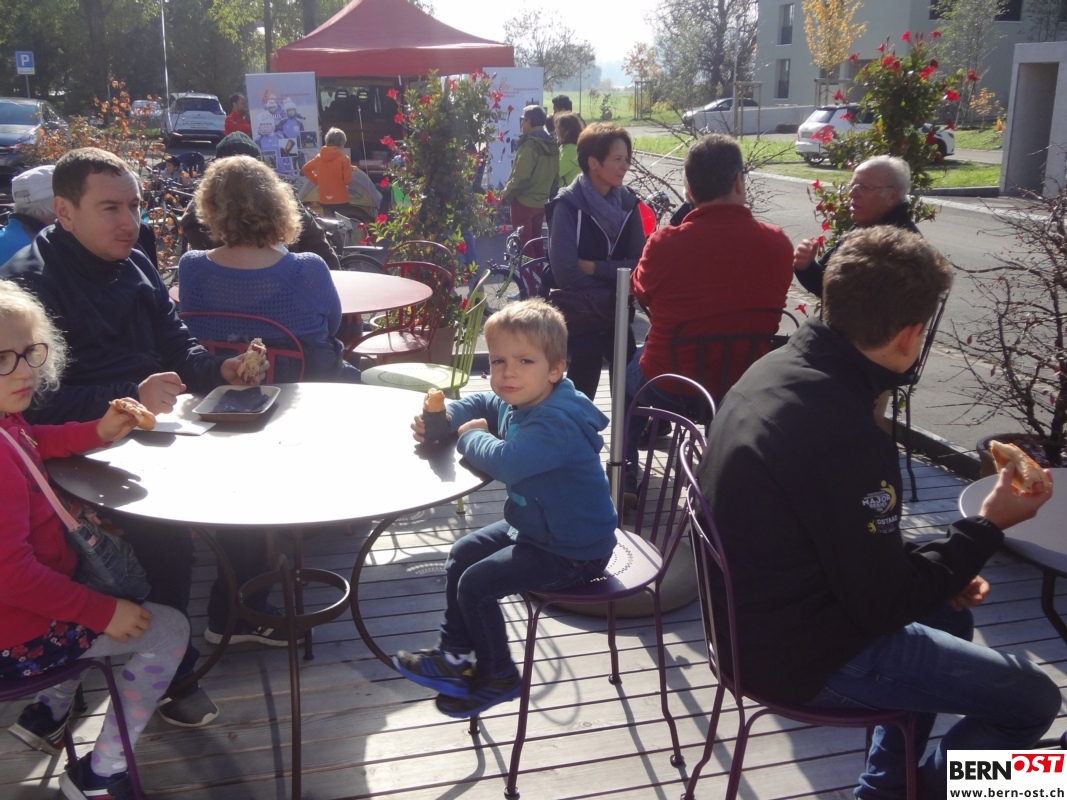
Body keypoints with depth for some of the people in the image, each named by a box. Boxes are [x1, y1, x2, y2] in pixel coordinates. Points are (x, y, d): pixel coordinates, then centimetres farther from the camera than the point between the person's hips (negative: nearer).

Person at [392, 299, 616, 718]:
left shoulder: (556, 424, -33)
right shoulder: (515, 403, -1)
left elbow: (505, 461, -48)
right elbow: (478, 405, 20)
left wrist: (472, 436, -26)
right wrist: (442, 418, -2)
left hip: (573, 553, -10)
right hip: (534, 527, 10)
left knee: (476, 583, -10)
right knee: (462, 554, 17)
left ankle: (498, 676, 14)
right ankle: (455, 654, 31)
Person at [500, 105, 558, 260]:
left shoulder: (529, 144, -18)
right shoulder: (552, 145, 8)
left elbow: (521, 177, -22)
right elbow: (555, 176, 12)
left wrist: (506, 194, -9)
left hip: (524, 202, -8)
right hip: (541, 202, 8)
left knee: (524, 244, 1)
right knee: (536, 241, 18)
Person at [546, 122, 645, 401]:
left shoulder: (627, 203, 1)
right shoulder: (568, 205, -14)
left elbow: (639, 263, -3)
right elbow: (566, 272, -20)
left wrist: (594, 267, -14)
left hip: (613, 308, 4)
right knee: (588, 355, -21)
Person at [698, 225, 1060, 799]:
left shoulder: (777, 369, -3)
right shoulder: (845, 438, -33)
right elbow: (883, 605, -22)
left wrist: (940, 571, 5)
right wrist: (989, 526, -11)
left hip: (758, 614, 9)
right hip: (809, 658, -9)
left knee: (949, 612, 30)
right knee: (1032, 700, 2)